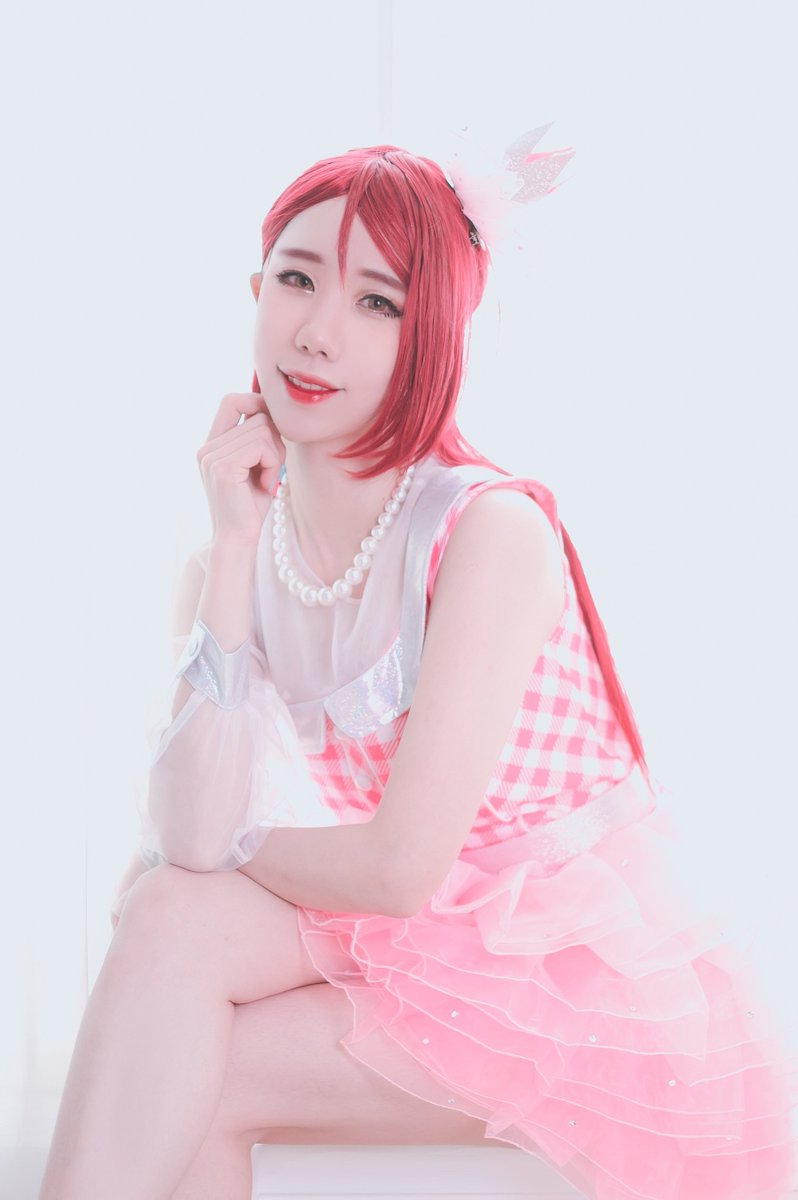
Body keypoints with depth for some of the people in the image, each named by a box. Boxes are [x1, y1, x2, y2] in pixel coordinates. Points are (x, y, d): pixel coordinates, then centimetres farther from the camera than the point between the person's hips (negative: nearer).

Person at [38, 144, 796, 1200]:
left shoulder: (495, 532, -20)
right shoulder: (247, 547, -2)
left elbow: (400, 866, -23)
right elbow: (196, 834, -16)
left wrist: (229, 850, -6)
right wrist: (232, 546, -16)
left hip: (604, 994, -5)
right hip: (407, 945, 5)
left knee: (188, 1059, -21)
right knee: (174, 918, -20)